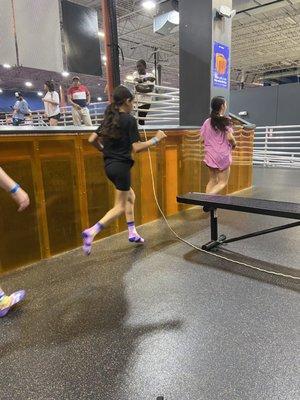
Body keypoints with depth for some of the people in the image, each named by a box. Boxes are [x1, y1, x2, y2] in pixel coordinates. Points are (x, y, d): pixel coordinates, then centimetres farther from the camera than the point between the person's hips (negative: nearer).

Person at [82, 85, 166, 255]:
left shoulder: (109, 119, 9)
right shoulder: (130, 120, -12)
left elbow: (92, 139, 9)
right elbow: (136, 148, -17)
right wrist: (156, 139, -6)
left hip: (109, 165, 8)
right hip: (121, 166, -8)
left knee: (131, 197, 21)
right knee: (120, 206, 1)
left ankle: (132, 233, 26)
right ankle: (91, 232, -11)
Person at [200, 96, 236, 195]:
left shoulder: (207, 122, 2)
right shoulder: (226, 121, -9)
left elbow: (202, 139, 2)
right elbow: (229, 137, -16)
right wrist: (234, 144, 4)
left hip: (210, 155, 5)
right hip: (223, 155, -4)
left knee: (212, 180, 17)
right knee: (223, 182, 5)